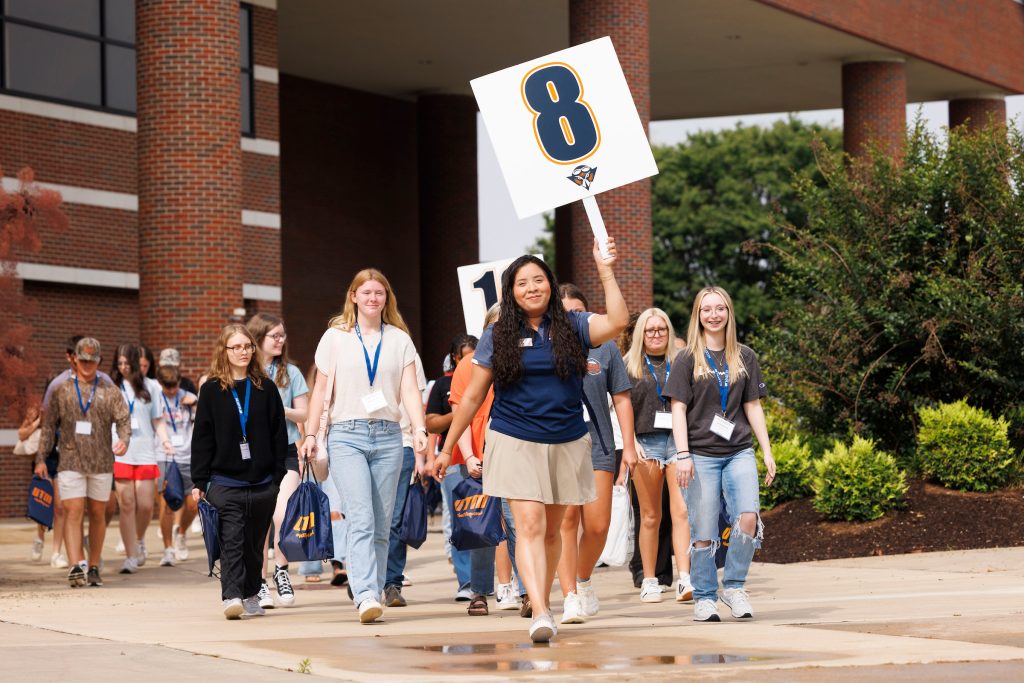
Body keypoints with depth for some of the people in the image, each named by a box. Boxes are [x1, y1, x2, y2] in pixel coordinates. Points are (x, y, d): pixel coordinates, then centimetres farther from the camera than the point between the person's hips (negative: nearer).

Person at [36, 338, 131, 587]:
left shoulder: (110, 391, 8)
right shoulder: (61, 391, 8)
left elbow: (123, 419, 0)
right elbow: (49, 425, 10)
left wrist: (124, 440, -21)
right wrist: (41, 458, 4)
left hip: (101, 463, 1)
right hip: (71, 462, -1)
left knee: (97, 514, 8)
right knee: (73, 512, -12)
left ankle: (93, 567, 18)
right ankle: (76, 566, -21)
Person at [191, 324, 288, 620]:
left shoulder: (265, 388, 7)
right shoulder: (211, 390, 3)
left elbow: (279, 435, 8)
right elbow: (202, 437, 3)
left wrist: (278, 475, 2)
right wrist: (199, 482, -1)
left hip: (262, 483, 2)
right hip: (225, 482, -2)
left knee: (255, 543, 10)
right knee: (231, 542, -12)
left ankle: (251, 595, 21)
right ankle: (231, 596, -18)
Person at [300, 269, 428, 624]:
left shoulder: (400, 339, 10)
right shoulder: (335, 337, 7)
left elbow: (410, 390, 4)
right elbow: (321, 390, 10)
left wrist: (419, 429, -11)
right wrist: (310, 434, 4)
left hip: (388, 436, 3)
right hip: (347, 435, -2)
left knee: (381, 525, 4)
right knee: (361, 520, -16)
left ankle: (372, 594, 10)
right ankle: (366, 596, -24)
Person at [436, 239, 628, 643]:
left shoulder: (572, 327, 4)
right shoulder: (497, 336, 2)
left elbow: (617, 322, -14)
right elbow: (473, 397, 7)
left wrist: (606, 272, -16)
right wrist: (447, 448, 8)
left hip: (567, 444, 2)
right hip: (516, 443, -2)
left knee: (552, 530, 11)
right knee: (530, 525, -14)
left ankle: (543, 599, 28)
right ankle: (540, 614, -23)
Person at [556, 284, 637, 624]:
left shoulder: (604, 349, 7)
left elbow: (621, 399, 11)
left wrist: (629, 446, 6)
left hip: (597, 448, 1)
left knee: (597, 525, -2)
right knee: (565, 521, -9)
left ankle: (584, 579, 25)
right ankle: (570, 596, -8)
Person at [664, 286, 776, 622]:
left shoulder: (744, 357, 12)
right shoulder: (688, 359, 3)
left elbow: (753, 407, 15)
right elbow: (678, 409, 0)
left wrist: (767, 452, 9)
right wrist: (683, 455, -10)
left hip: (739, 452, 2)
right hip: (701, 454, -2)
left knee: (748, 516, -18)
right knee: (703, 532, -2)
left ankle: (733, 585, -1)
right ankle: (704, 598, 10)